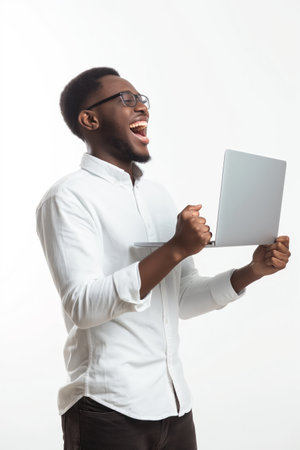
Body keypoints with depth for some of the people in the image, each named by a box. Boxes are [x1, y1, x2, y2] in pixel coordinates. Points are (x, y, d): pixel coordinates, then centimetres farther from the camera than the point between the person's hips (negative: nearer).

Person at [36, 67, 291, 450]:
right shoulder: (68, 198, -9)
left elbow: (184, 300, 13)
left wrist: (251, 271, -1)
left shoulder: (158, 196, 13)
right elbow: (83, 306, -20)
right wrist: (176, 249, -25)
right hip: (110, 408, -6)